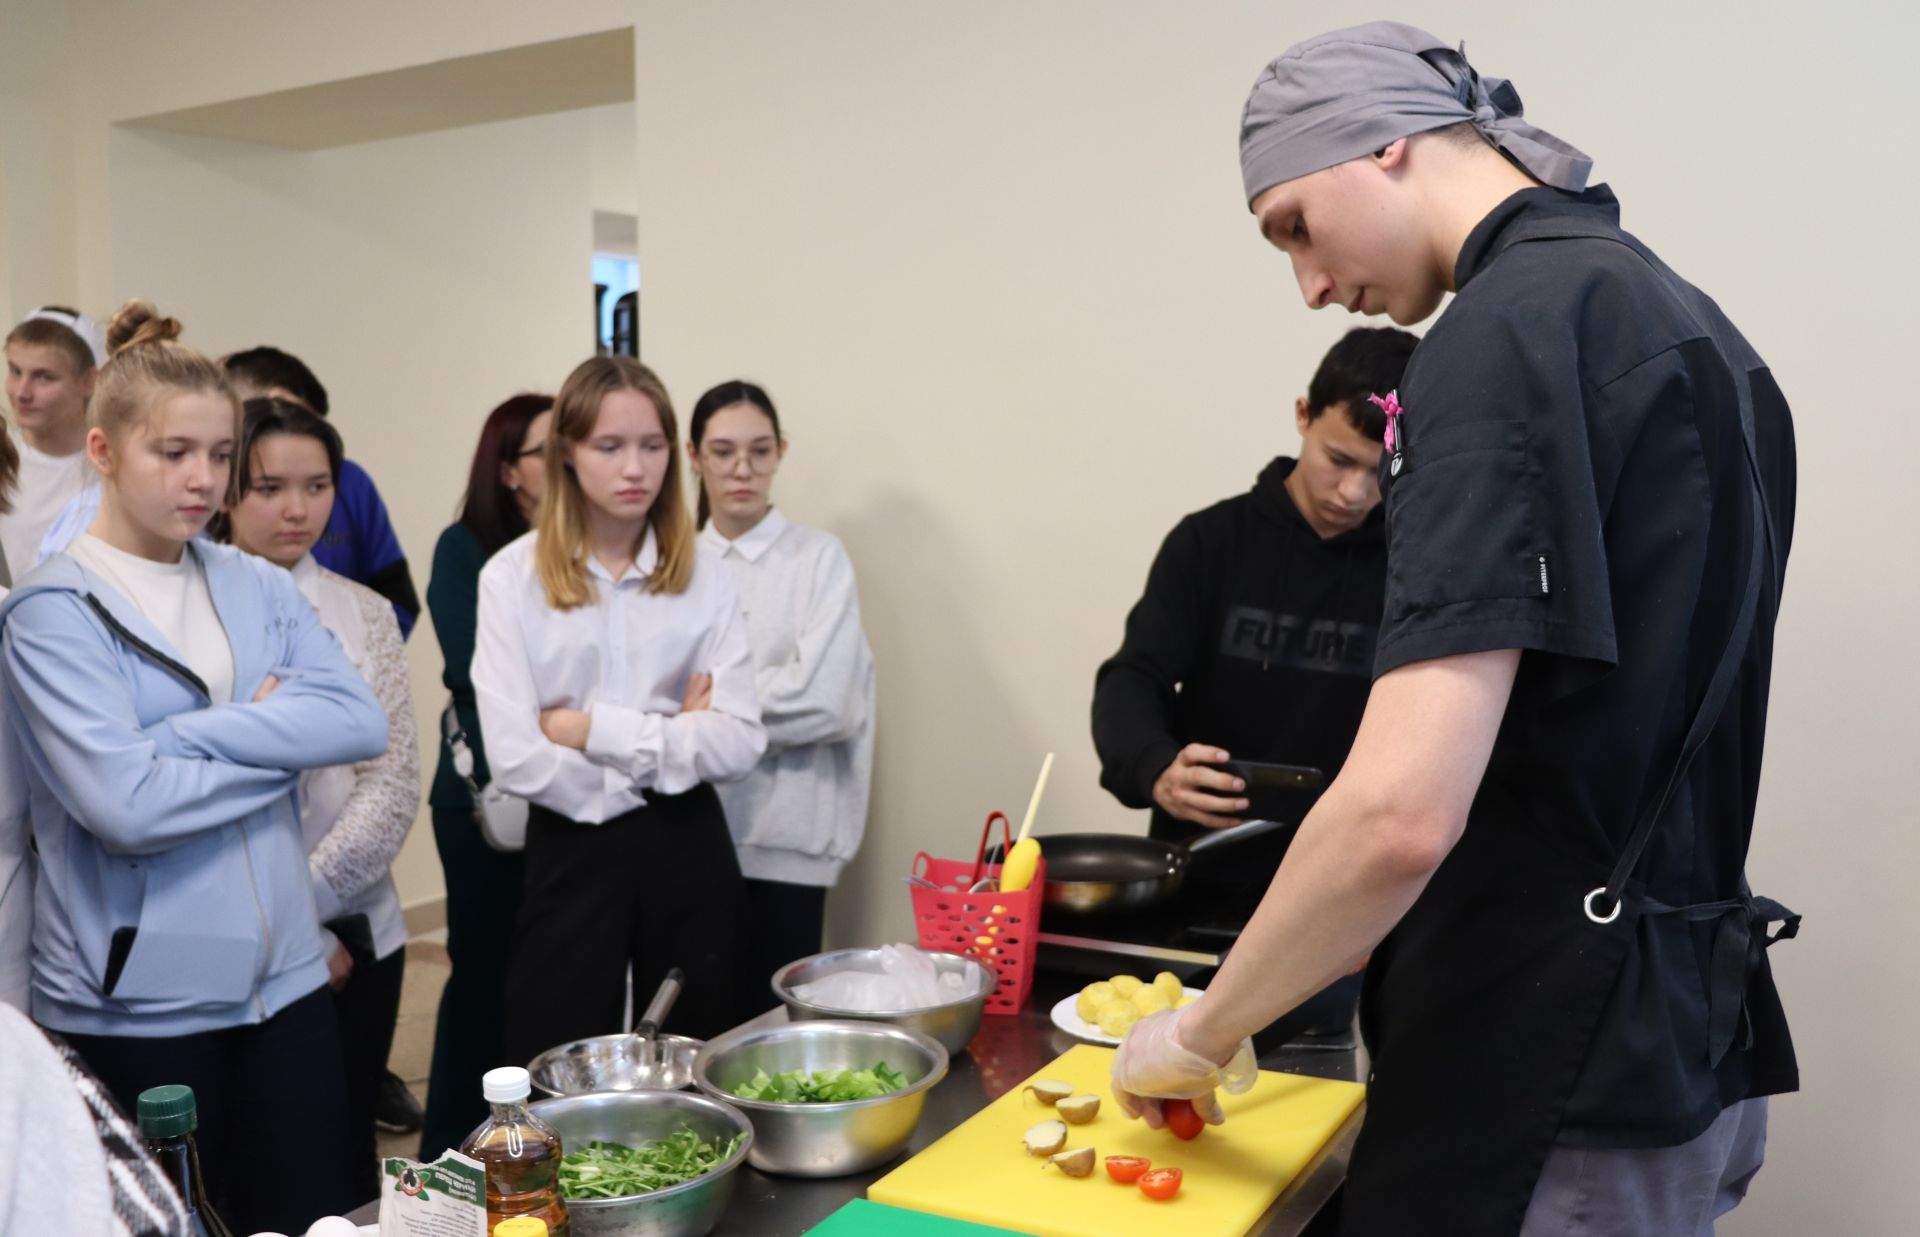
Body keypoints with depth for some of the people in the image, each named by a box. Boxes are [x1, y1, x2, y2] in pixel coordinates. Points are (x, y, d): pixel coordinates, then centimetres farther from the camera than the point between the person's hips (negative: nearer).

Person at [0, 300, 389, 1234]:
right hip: (136, 1006, -4)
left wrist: (194, 731, -16)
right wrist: (283, 736, -9)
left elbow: (362, 723, -8)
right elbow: (126, 804, -20)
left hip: (285, 979, 5)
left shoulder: (259, 587, 7)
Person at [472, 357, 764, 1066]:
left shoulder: (704, 576, 0)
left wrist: (597, 729, -15)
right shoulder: (512, 577, -7)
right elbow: (517, 759, -14)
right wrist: (670, 743, -8)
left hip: (688, 849, 2)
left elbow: (740, 743, -9)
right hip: (574, 848, -2)